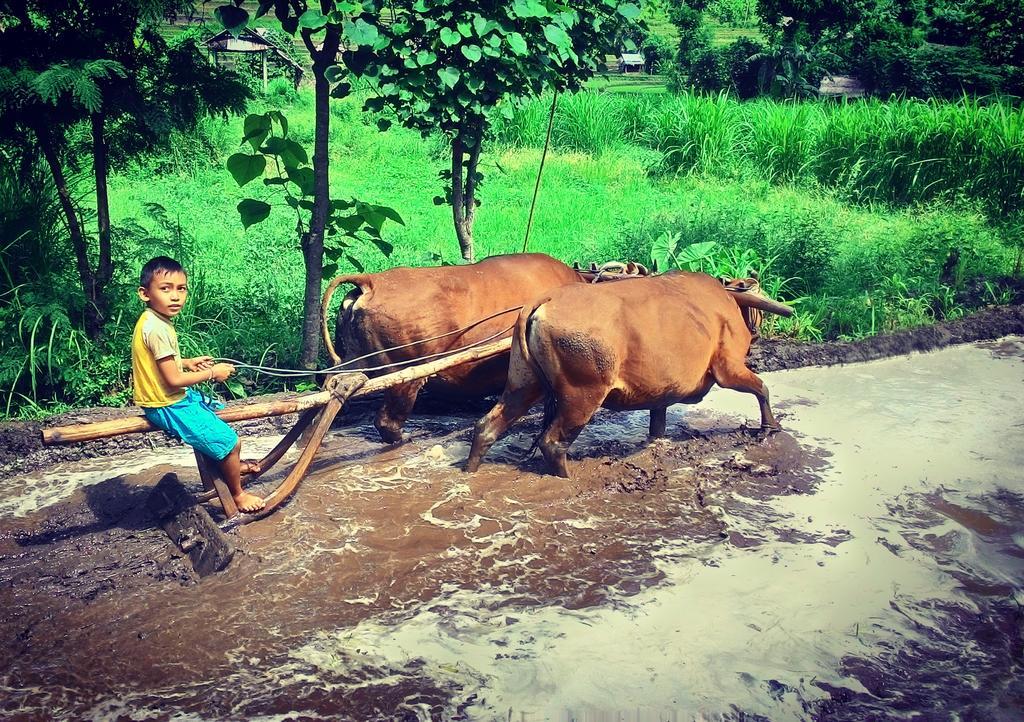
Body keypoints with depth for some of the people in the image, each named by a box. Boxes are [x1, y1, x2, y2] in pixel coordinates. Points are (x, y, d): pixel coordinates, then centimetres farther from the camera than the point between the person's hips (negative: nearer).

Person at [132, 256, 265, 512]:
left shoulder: (154, 321, 4)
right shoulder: (157, 328, -27)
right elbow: (173, 381, -27)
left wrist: (187, 363, 7)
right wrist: (212, 373, -15)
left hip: (175, 399, 11)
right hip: (168, 407, -11)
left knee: (217, 413, 30)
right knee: (229, 441, -7)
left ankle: (232, 465, 49)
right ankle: (237, 494, 15)